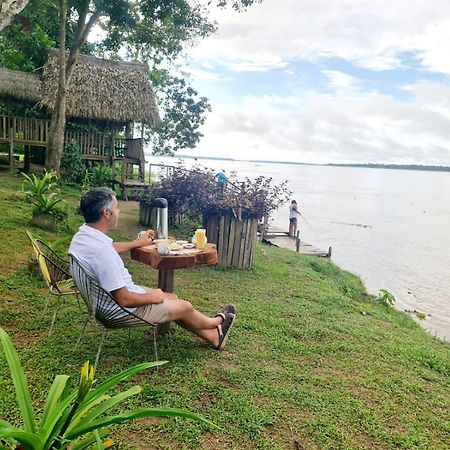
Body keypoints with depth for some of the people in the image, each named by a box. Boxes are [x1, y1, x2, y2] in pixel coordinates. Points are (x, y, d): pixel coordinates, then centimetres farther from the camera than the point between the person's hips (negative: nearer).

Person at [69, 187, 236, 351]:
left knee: (172, 298, 19)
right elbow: (124, 300, -31)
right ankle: (215, 322, 39)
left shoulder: (83, 235, -4)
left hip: (108, 302, 9)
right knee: (185, 307, 8)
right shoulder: (101, 250, -36)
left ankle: (212, 336, 33)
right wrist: (153, 297, -13)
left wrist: (138, 243, 32)